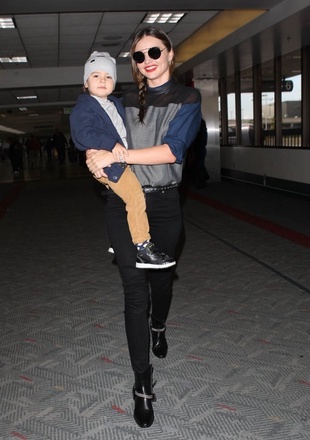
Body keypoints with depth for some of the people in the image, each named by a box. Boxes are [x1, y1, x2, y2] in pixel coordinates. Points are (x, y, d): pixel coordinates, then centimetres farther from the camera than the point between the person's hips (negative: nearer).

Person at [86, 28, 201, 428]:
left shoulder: (187, 98, -1)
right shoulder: (127, 99, 9)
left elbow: (173, 150, -16)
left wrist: (115, 156, -20)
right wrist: (99, 158, -4)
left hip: (163, 203, -1)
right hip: (124, 202, 1)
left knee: (161, 276, 18)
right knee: (135, 289, -4)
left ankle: (158, 327, 52)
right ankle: (142, 384, 4)